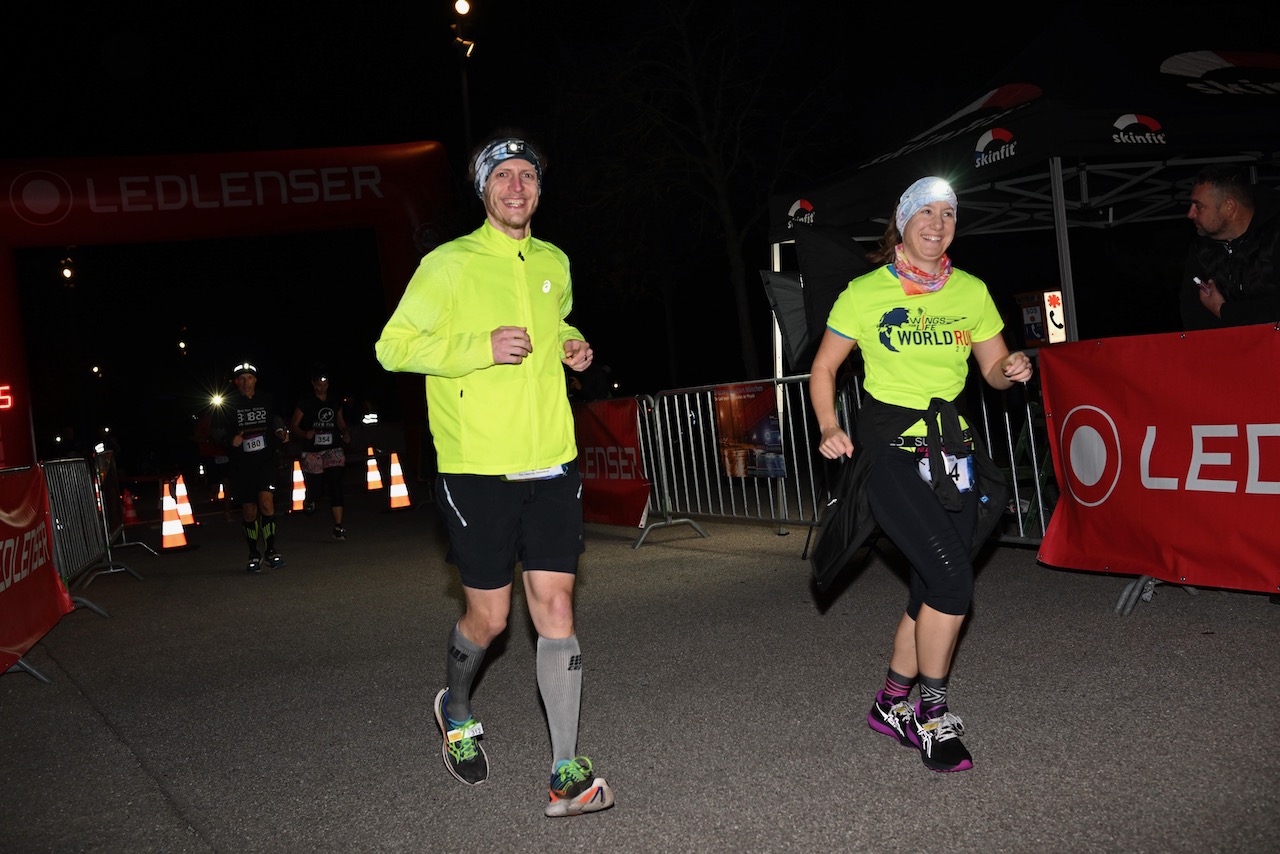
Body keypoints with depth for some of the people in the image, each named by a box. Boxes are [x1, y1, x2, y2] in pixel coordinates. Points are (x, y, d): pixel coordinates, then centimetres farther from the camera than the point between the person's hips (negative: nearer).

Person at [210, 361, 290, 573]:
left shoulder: (266, 400, 5)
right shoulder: (228, 404, -2)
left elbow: (275, 419, 24)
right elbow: (215, 431, 2)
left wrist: (281, 432, 6)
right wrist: (230, 439, -16)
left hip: (266, 460, 0)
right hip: (241, 464, 0)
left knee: (266, 502, -18)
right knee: (249, 511, 6)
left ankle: (270, 550, -6)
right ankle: (254, 554, 23)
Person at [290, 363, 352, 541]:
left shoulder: (335, 403, 9)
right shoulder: (305, 403, -1)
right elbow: (293, 426, -1)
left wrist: (345, 433, 4)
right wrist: (305, 434, -20)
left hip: (333, 449, 2)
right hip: (312, 451, -2)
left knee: (335, 486, -12)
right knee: (315, 487, 6)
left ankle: (338, 528, -14)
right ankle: (309, 501, 47)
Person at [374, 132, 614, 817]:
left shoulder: (553, 263, 13)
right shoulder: (449, 264, -4)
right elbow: (392, 346, -6)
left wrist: (571, 345, 8)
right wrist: (481, 346, -18)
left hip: (550, 464, 4)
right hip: (478, 469, -4)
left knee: (555, 607, -2)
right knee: (489, 617, 5)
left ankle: (566, 774, 3)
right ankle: (455, 710, 38)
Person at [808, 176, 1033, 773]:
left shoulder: (970, 291, 8)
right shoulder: (866, 293, -3)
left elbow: (993, 367, 14)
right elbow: (823, 369, 4)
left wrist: (1011, 371, -9)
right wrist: (829, 428, -12)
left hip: (952, 449, 5)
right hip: (890, 450, -5)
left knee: (933, 591, 8)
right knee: (952, 578, -17)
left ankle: (891, 704, 27)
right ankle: (933, 716, 1)